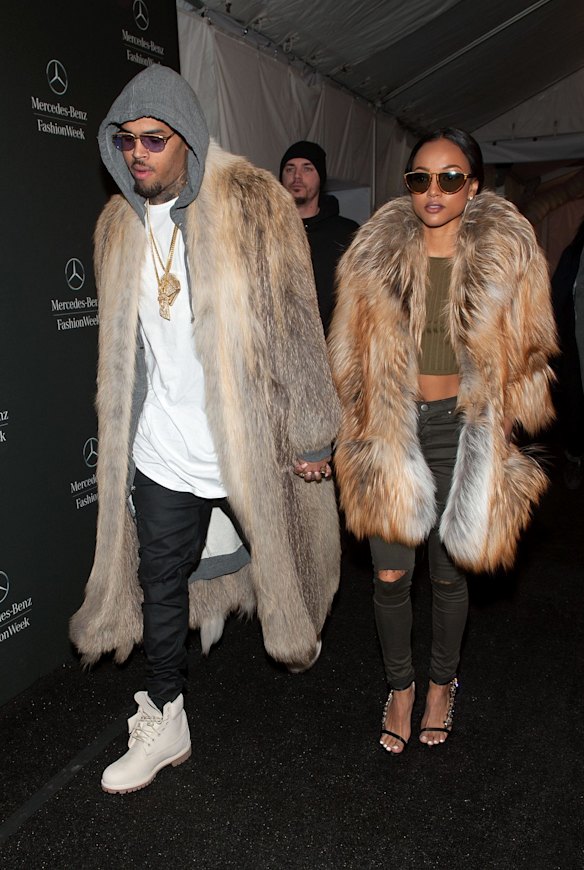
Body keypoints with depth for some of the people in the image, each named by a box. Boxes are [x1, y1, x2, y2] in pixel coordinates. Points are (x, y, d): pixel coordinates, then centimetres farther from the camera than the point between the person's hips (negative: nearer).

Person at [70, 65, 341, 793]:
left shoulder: (252, 203, -10)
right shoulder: (118, 225, 6)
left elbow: (295, 324, -10)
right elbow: (120, 345, 14)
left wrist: (308, 433, -11)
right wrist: (121, 435, 17)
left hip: (249, 440, -4)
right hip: (161, 451, 4)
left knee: (275, 555, 17)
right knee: (160, 583, 11)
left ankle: (297, 631, 51)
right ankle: (164, 722, 29)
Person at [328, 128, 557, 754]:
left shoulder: (508, 256, -1)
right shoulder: (376, 253, 2)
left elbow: (525, 356, 5)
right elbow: (352, 352, 8)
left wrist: (501, 431, 0)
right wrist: (362, 431, 5)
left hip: (461, 429, -1)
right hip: (391, 431, 1)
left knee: (449, 573, 11)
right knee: (390, 575, 5)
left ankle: (442, 684, 37)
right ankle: (399, 686, 30)